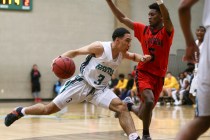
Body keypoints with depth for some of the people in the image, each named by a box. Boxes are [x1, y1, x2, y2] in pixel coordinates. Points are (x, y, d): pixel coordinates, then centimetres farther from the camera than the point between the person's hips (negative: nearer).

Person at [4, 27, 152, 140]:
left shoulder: (122, 54, -1)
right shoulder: (100, 47, -20)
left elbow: (133, 56, 20)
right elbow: (76, 52, -11)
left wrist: (142, 58, -4)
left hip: (100, 88, 5)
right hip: (82, 83, -5)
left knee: (122, 107, -19)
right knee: (49, 109, 1)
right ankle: (20, 111, 24)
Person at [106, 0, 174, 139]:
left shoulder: (167, 32, -6)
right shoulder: (143, 29, 2)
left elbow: (167, 18, -28)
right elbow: (122, 18, 5)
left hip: (159, 76, 1)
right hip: (143, 72, 0)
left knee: (143, 114, 10)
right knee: (149, 101, -28)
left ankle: (129, 106, 45)